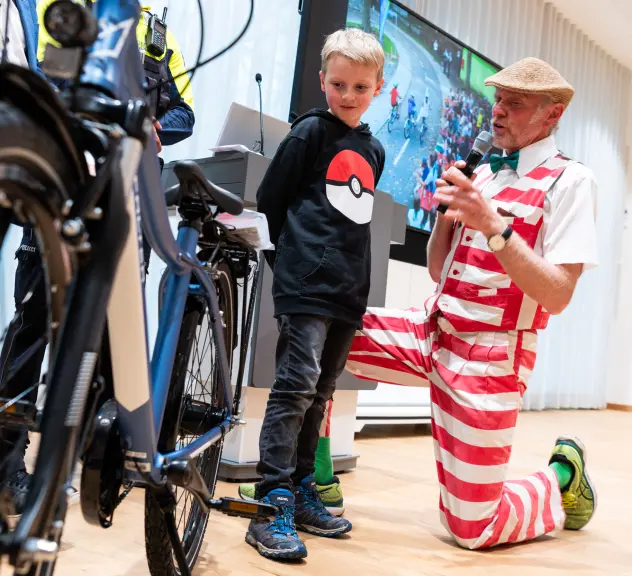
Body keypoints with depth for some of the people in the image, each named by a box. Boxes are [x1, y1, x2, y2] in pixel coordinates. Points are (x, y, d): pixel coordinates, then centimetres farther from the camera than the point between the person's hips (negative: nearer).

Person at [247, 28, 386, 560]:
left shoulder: (375, 151, 17)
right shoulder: (310, 132, 0)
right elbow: (269, 202, -1)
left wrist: (352, 274, 16)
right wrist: (289, 261, 1)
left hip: (349, 289, 6)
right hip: (306, 285, -6)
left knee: (319, 395, 12)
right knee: (295, 387, -11)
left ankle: (301, 490, 22)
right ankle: (272, 504, -6)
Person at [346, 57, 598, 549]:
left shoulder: (568, 181, -8)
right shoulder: (482, 173, 12)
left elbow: (557, 296, -18)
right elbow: (439, 272, 13)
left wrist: (492, 223, -26)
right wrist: (447, 212, -4)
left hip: (488, 357, -6)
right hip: (433, 332, 7)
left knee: (472, 528, -4)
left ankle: (562, 477, 26)